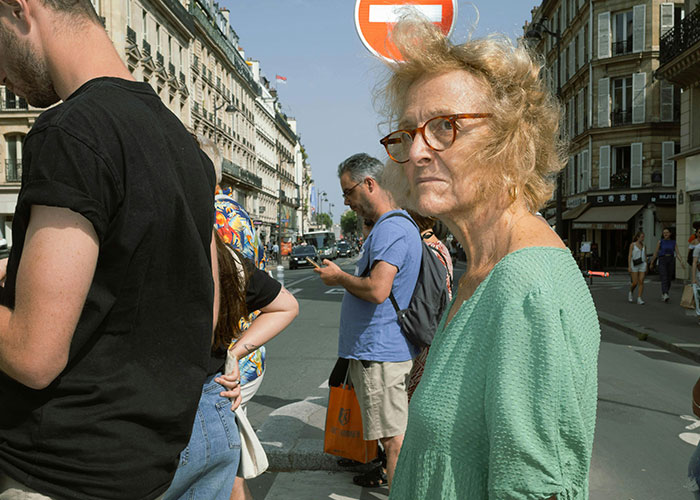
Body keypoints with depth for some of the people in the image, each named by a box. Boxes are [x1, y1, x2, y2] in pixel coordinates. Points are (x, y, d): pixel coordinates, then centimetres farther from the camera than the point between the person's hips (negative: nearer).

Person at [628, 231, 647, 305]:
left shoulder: (643, 245, 9)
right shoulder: (632, 244, -4)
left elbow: (645, 256, 14)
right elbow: (629, 256, -8)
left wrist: (646, 267, 12)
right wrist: (629, 266, -16)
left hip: (642, 265, 3)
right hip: (634, 265, -3)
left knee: (641, 282, -8)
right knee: (635, 283, -4)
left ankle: (639, 299, -8)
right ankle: (631, 292, 28)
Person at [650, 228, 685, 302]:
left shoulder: (673, 242, 6)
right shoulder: (660, 242, -1)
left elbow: (677, 253, 0)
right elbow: (655, 253, 4)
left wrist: (681, 262, -15)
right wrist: (651, 263, 7)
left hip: (670, 261, 4)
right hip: (662, 261, -3)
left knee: (669, 279, 9)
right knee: (664, 278, -18)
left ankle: (663, 294, 27)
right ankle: (665, 295, -30)